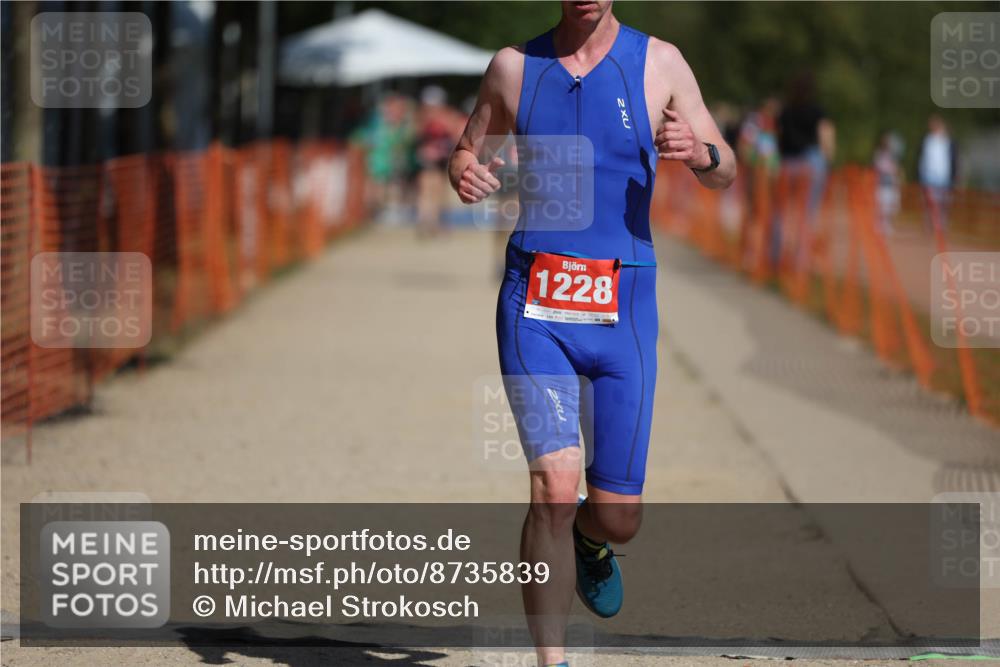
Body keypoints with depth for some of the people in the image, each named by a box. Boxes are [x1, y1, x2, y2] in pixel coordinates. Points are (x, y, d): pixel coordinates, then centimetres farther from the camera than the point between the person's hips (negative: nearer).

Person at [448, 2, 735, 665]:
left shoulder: (659, 63, 2)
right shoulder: (514, 65, 6)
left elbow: (726, 174, 3)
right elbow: (466, 155, 18)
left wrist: (700, 153, -22)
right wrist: (464, 174, -7)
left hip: (622, 308, 1)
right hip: (534, 304, 0)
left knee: (618, 519, 5)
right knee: (554, 485, -18)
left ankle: (590, 539, 43)